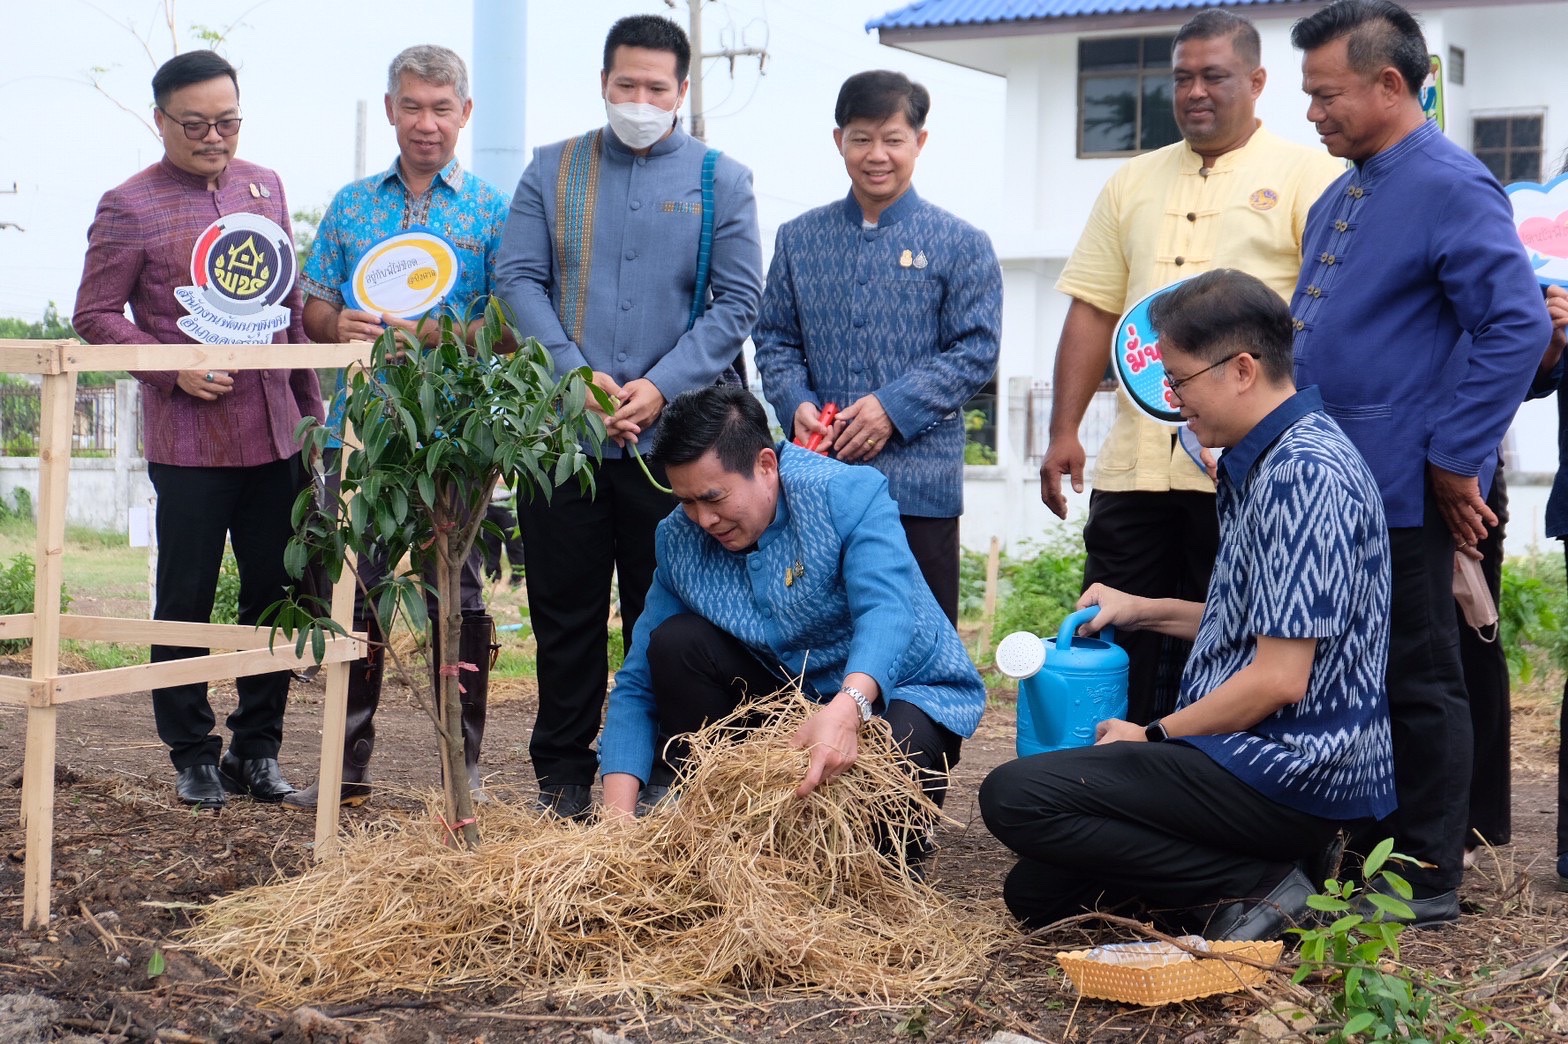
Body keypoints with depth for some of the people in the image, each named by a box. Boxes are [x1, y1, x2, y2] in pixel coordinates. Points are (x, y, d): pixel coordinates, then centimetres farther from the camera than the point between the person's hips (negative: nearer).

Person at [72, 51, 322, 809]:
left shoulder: (264, 187, 11)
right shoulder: (130, 207, -5)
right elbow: (95, 316, -4)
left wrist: (309, 400, 15)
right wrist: (174, 370, -16)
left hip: (274, 434, 5)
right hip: (188, 441, -5)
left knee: (276, 595, 9)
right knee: (186, 602, 3)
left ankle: (256, 749, 21)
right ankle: (192, 755, 15)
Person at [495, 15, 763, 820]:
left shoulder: (721, 182, 5)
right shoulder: (552, 171, 9)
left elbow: (737, 300, 0)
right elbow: (517, 276, 2)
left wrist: (660, 387, -11)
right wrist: (576, 375, -11)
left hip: (672, 438, -1)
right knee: (564, 609, 6)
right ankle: (562, 775, 15)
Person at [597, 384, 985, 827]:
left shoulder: (849, 495, -21)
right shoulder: (679, 539, -6)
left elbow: (886, 612, -38)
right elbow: (638, 685, -6)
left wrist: (847, 708, -58)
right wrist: (618, 809, -20)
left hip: (900, 692, -4)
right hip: (793, 694, 5)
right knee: (674, 642, -14)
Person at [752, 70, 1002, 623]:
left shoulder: (961, 244, 2)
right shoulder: (798, 239, 11)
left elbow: (977, 349, -3)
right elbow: (774, 338, 13)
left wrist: (895, 408, -14)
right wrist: (796, 404, -7)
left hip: (919, 481, -2)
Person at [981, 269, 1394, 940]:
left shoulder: (1304, 475, -19)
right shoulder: (1263, 463, 14)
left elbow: (1280, 679, -22)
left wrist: (1153, 735, -10)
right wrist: (1146, 611, 21)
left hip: (1290, 774, -10)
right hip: (1269, 762, 10)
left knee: (1014, 796, -21)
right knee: (1036, 893, 11)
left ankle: (1258, 884, -13)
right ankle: (1256, 874, 7)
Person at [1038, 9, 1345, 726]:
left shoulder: (1309, 176, 2)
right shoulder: (1133, 183, 18)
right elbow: (1093, 311, 16)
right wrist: (1064, 431, 8)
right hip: (1135, 460, 5)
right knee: (1117, 650, 5)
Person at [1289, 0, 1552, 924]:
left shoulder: (1451, 188, -12)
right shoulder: (1340, 199, 16)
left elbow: (1518, 326, -18)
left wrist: (1456, 460, -17)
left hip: (1401, 491, -9)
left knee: (1418, 682, 0)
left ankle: (1426, 878, 9)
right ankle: (1364, 855, 25)